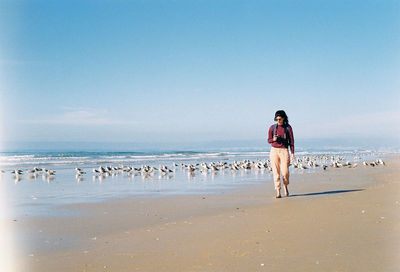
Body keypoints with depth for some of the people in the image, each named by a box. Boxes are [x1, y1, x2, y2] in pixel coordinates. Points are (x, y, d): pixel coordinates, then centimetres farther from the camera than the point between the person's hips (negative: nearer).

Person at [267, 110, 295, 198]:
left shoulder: (288, 128, 2)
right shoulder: (272, 127, 4)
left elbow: (291, 141, 3)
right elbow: (269, 140, 9)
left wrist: (292, 153, -3)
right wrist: (273, 139, -14)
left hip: (284, 151, -1)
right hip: (274, 151, 1)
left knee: (285, 172, -7)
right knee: (276, 172, -4)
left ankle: (285, 186, 23)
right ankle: (278, 192, 0)